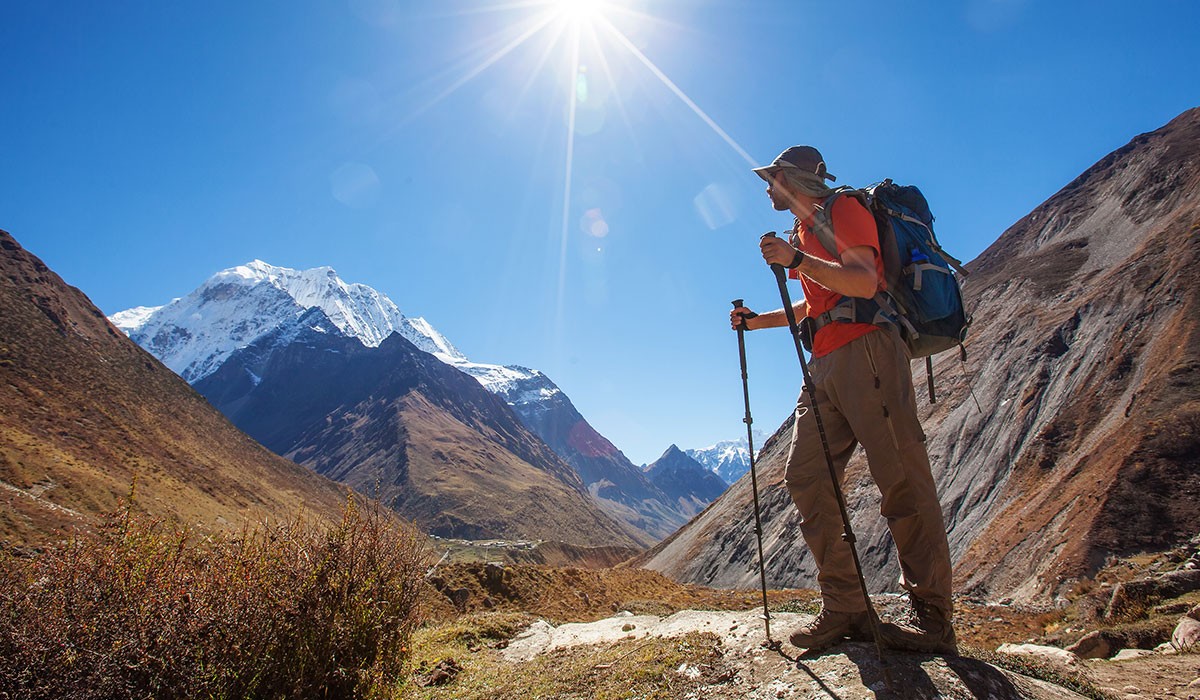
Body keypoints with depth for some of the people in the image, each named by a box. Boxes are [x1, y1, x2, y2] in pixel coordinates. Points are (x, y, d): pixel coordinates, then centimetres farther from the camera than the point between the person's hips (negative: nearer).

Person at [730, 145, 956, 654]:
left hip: (867, 351, -9)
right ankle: (844, 609, 4)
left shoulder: (844, 209, 1)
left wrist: (797, 260, -21)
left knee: (901, 481, -9)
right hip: (826, 363, 9)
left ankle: (932, 618, -1)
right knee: (804, 475, -1)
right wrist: (759, 321, 26)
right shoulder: (804, 232, 27)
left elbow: (865, 282, -16)